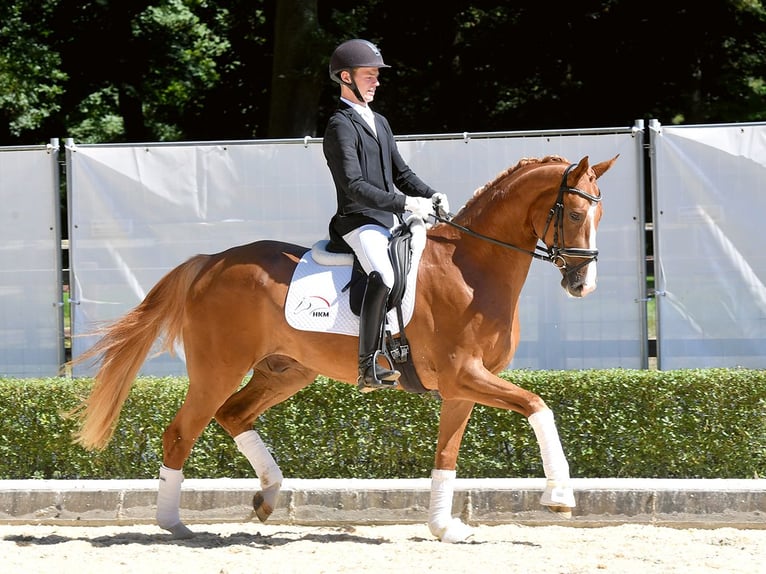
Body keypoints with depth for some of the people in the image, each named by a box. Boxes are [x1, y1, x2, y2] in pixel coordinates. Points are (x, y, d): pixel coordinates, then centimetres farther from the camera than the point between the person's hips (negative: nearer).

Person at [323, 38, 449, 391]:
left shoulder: (379, 123, 21)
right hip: (360, 222, -10)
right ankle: (368, 368, -34)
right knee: (384, 277, -34)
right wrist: (405, 203, -24)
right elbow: (354, 186, -19)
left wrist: (430, 196, 4)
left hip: (392, 222, 10)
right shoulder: (340, 127, -8)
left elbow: (401, 173, 23)